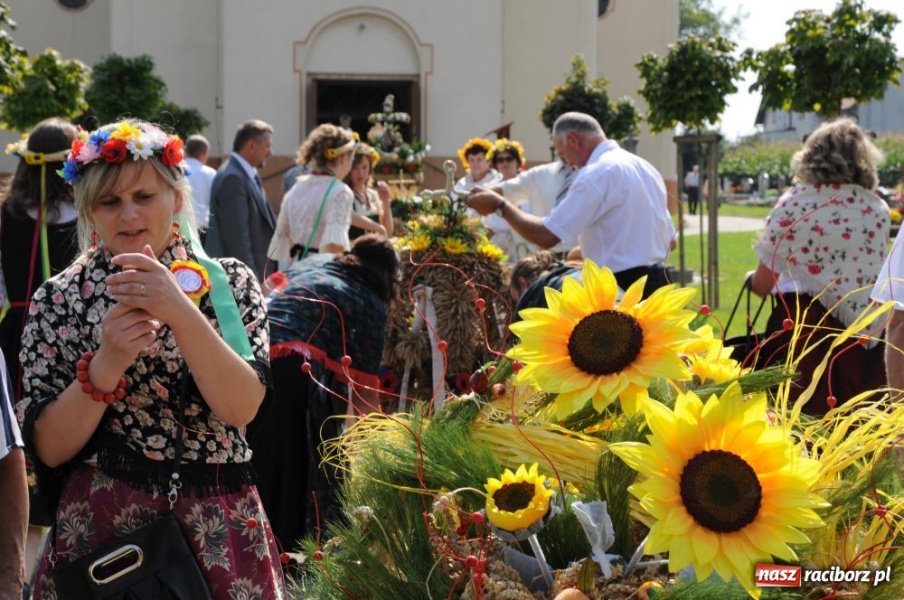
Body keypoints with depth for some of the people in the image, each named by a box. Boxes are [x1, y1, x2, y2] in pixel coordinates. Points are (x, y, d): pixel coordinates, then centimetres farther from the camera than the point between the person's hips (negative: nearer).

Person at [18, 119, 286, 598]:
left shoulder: (228, 281, 0)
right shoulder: (57, 301, -2)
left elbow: (241, 408, -13)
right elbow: (49, 450, -7)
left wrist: (181, 313, -25)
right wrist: (106, 364, -22)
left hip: (220, 528, 1)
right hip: (102, 526, -1)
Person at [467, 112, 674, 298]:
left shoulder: (598, 173, -14)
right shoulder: (645, 167, 15)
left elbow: (546, 236, -17)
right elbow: (667, 239, 19)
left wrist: (500, 206, -4)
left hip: (619, 291, -9)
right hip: (655, 283, 9)